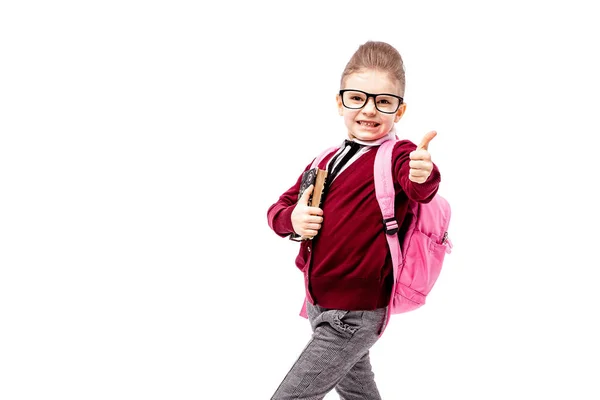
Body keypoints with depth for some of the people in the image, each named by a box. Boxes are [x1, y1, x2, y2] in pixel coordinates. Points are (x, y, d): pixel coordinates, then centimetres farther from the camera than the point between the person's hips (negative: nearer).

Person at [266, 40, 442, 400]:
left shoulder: (397, 155, -15)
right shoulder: (327, 161, 6)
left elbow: (418, 189, -37)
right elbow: (279, 207, 12)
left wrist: (423, 175, -60)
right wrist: (292, 218, -11)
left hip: (355, 315, -7)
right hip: (319, 304, 8)